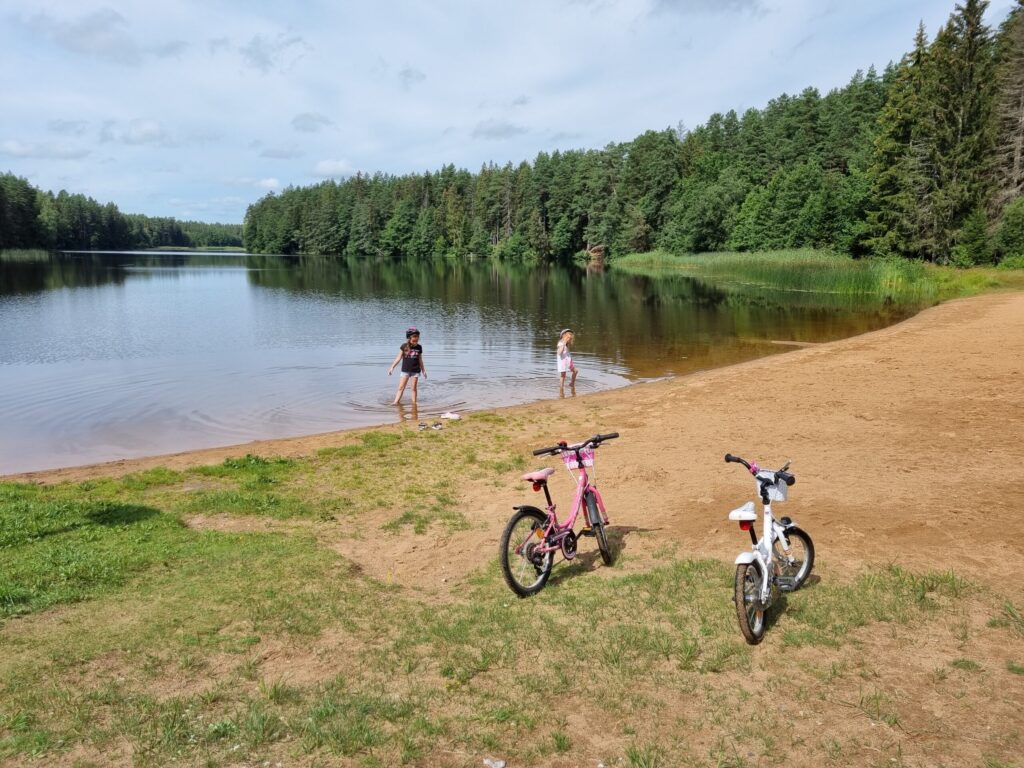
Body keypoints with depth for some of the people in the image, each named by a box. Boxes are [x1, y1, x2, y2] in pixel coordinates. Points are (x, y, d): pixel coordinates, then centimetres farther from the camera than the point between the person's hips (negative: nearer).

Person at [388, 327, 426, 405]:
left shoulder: (419, 347, 2)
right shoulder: (404, 346, -5)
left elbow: (420, 360, 10)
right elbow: (398, 358, -2)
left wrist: (423, 371, 12)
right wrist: (392, 367, -6)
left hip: (415, 371, 1)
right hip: (405, 370, -1)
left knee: (414, 388, 6)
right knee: (401, 387, -2)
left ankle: (414, 402, 12)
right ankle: (396, 401, -2)